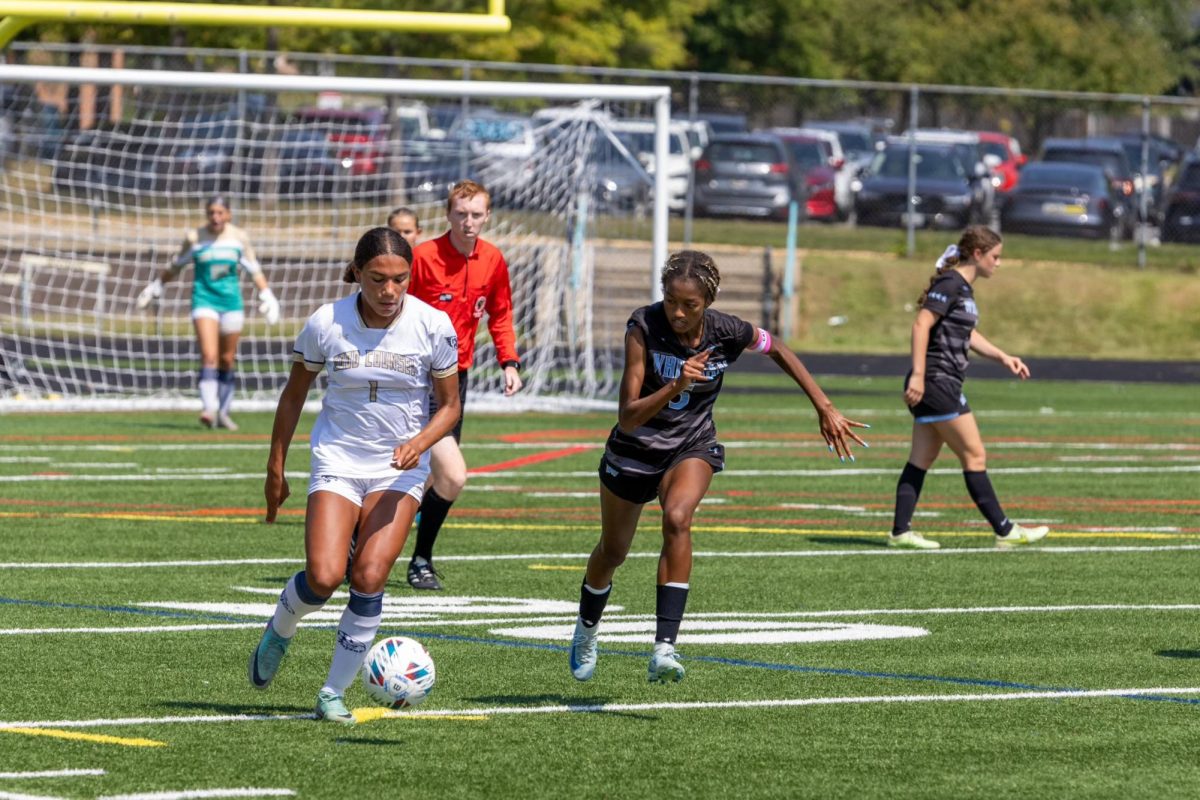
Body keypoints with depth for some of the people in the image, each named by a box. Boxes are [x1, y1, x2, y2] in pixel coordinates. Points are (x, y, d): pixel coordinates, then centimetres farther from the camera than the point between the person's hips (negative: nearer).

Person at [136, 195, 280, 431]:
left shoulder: (239, 237, 2)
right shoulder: (195, 237, -2)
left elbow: (253, 268, 9)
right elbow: (175, 266, 12)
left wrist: (266, 295, 1)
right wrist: (156, 287, 19)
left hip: (231, 301, 2)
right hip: (204, 300, -2)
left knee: (227, 361, 8)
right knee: (209, 356, -18)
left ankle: (223, 412, 20)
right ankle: (209, 408, -26)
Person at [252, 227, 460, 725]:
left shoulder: (433, 325, -11)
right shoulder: (326, 323, -11)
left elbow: (449, 405, 1)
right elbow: (294, 395, 4)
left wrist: (419, 444, -18)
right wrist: (275, 470, 6)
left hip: (400, 466, 0)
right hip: (337, 460, 0)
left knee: (370, 576, -15)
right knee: (324, 578, -17)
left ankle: (334, 692, 0)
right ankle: (279, 630, 17)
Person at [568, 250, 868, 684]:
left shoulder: (728, 333, -19)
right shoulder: (643, 328, -26)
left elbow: (778, 351, 4)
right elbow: (628, 418, -30)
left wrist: (825, 408, 4)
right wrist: (675, 386, -45)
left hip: (692, 447, 0)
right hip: (635, 449, 0)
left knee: (677, 518, -32)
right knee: (612, 552, 17)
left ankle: (664, 648, -37)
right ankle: (587, 628, 50)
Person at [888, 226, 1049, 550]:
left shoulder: (964, 287, 16)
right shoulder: (951, 284, -14)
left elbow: (967, 335, 28)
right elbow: (921, 325, -21)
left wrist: (1003, 357, 22)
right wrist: (918, 375, -25)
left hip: (943, 385, 10)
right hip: (937, 382, -10)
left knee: (922, 459, 9)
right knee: (974, 456, -4)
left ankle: (900, 531, 9)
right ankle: (1004, 530, 0)